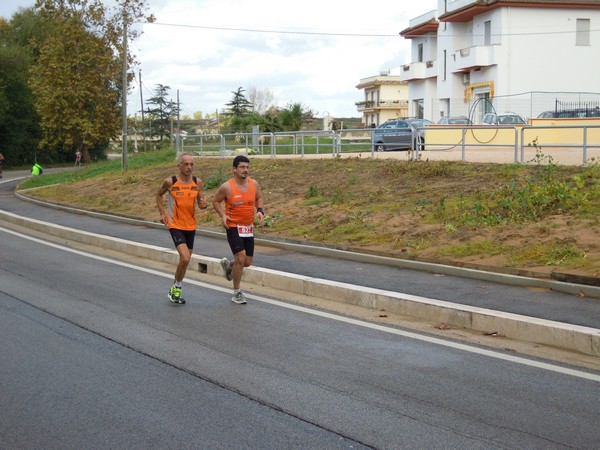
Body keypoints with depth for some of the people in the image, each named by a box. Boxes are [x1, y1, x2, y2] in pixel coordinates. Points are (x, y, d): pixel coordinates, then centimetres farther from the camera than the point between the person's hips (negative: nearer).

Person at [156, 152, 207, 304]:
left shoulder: (197, 183, 0)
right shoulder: (170, 182, -9)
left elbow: (200, 202, 8)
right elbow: (159, 195, 9)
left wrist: (203, 205, -16)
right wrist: (162, 213, 0)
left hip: (191, 226, 4)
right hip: (175, 225, -4)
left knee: (185, 260, 12)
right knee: (185, 258, -19)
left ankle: (175, 290, 32)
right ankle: (176, 287, 3)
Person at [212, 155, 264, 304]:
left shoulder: (254, 184, 0)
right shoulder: (226, 187, -12)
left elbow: (259, 198, 17)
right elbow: (216, 201, 2)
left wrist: (260, 211, -2)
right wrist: (222, 215, -13)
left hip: (249, 228, 5)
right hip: (233, 227, -5)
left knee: (247, 262, 9)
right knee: (240, 258, -16)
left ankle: (227, 265, 43)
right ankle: (237, 292, 2)